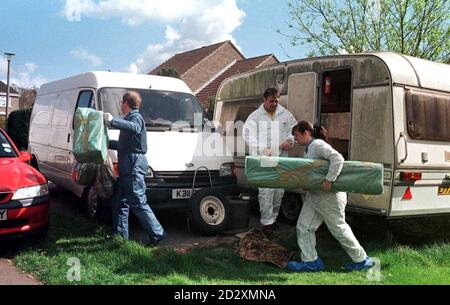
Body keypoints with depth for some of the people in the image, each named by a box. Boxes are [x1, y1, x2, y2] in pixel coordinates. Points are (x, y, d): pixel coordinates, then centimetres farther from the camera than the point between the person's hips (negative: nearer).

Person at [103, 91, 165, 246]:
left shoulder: (135, 117, -7)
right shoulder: (131, 118, 26)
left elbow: (135, 128, -34)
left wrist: (113, 121, -36)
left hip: (134, 165, -11)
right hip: (127, 167, 11)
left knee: (138, 203, -10)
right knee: (119, 201, 13)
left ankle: (157, 233, -6)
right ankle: (120, 235, 20)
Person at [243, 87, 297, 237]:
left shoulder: (285, 114, 9)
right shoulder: (255, 116, -1)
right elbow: (247, 134, -8)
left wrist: (289, 140, -4)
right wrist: (262, 149, -17)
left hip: (281, 157, 4)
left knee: (279, 190, 8)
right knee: (266, 191, -11)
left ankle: (273, 217, 25)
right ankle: (267, 222, -2)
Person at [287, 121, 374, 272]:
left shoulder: (317, 145, -18)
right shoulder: (308, 149, 12)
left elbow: (337, 158, -30)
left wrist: (329, 180, -33)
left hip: (329, 196, -10)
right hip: (314, 195, 10)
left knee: (339, 229, 2)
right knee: (303, 226, 7)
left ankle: (362, 260, 19)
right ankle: (311, 261, 14)